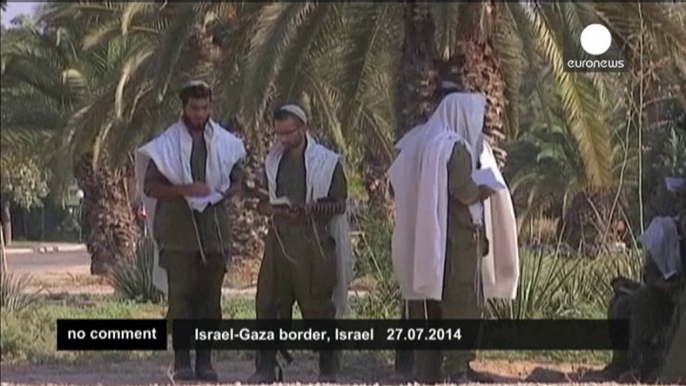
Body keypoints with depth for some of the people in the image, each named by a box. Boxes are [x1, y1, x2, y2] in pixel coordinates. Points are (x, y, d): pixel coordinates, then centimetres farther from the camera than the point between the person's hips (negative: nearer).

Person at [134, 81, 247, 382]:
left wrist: (222, 194, -5)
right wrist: (184, 189, -17)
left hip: (214, 228, 3)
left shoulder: (225, 142, 9)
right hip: (178, 230, -3)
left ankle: (205, 360, 10)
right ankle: (182, 361, -2)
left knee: (211, 297, 4)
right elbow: (150, 186, -2)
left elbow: (236, 181, 18)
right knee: (180, 295, -6)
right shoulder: (166, 144, 0)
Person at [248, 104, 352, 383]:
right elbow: (262, 201, 17)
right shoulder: (272, 161, 12)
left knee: (318, 307, 0)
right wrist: (271, 209, -6)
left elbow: (340, 204, 0)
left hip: (314, 242, -4)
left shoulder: (328, 162, 0)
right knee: (269, 304, 0)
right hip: (279, 238, 4)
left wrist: (311, 209, -17)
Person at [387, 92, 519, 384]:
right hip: (457, 237, -8)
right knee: (462, 304, -3)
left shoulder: (422, 144, 11)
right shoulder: (455, 148, -13)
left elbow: (397, 180, 16)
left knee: (429, 305, 10)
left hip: (425, 239, 8)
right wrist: (487, 185, -1)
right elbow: (465, 191, -21)